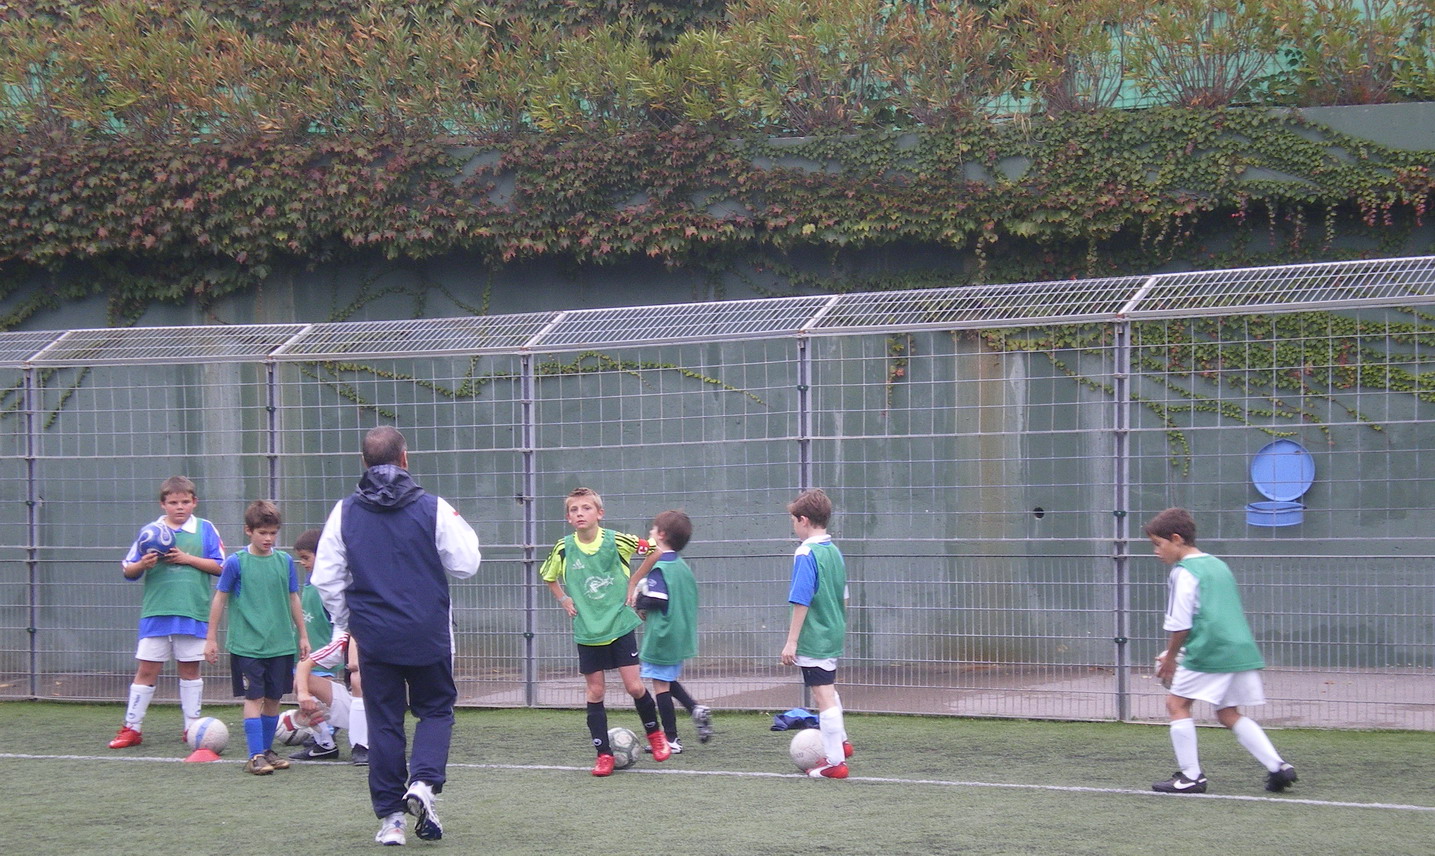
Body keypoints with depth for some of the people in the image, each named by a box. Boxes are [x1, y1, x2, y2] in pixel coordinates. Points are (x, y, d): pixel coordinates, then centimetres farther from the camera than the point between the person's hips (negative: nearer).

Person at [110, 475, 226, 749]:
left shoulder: (205, 529, 5)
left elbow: (220, 567, -1)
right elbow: (127, 570, 9)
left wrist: (188, 558, -11)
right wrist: (142, 564, -13)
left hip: (193, 612, 0)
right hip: (155, 612, 0)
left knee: (190, 668, 7)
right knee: (146, 669, 0)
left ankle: (192, 726, 15)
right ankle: (131, 728, 6)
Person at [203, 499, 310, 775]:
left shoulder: (285, 562, 5)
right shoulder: (236, 563, -5)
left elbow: (293, 600, 14)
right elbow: (219, 599, 2)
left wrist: (303, 635, 17)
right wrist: (211, 638, 2)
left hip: (281, 644, 4)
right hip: (246, 645, -4)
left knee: (273, 698, 8)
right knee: (254, 698, -7)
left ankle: (267, 750, 19)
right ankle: (255, 756, -6)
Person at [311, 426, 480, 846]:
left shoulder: (345, 512, -1)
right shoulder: (433, 508, -7)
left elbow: (326, 578, 2)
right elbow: (464, 565, -2)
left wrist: (345, 622, 17)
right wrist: (464, 533, 18)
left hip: (373, 636, 1)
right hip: (428, 635, -1)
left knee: (383, 722, 9)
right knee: (436, 709, 15)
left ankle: (390, 818, 8)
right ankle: (423, 783, -9)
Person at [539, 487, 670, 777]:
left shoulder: (616, 541, -10)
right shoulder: (564, 549, -4)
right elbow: (546, 574, 17)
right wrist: (563, 599, 4)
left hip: (620, 624, -2)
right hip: (587, 630, 2)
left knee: (634, 686, -4)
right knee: (594, 692, 2)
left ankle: (654, 733, 22)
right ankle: (604, 754, 9)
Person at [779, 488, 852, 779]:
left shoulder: (806, 553, -17)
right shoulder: (835, 551, 7)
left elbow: (801, 602, -20)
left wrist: (791, 642, -18)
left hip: (813, 639, -9)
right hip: (834, 633, 9)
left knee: (823, 697, -3)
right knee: (828, 690, 27)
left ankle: (834, 761, 1)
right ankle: (840, 742, 40)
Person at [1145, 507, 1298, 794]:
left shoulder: (1183, 572, -6)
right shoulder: (1219, 565, 21)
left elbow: (1180, 624, -10)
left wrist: (1170, 657, 6)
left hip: (1209, 652, -8)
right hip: (1242, 649, 8)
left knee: (1177, 703, 4)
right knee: (1229, 714, 16)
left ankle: (1191, 776, 1)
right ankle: (1277, 766, 5)